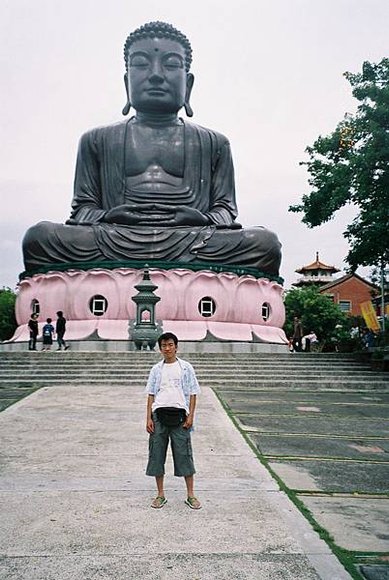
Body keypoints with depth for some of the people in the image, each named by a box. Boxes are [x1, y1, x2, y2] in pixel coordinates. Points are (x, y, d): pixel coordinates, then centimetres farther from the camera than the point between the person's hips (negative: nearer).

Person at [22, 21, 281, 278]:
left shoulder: (214, 143, 22)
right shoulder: (97, 140, 22)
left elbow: (225, 208, 16)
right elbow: (83, 206, 16)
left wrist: (204, 220, -9)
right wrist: (104, 217, -8)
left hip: (193, 243, 1)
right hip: (114, 241, 0)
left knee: (265, 243, -26)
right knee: (39, 237, -25)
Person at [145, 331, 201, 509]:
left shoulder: (186, 367, 5)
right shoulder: (156, 369, 10)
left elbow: (193, 393, 4)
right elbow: (151, 394, 10)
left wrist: (190, 416, -5)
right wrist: (149, 418, 2)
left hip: (179, 414, -2)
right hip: (159, 414, 3)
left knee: (184, 455, 0)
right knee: (157, 454, 6)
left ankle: (190, 495, 12)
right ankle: (160, 495, 20)